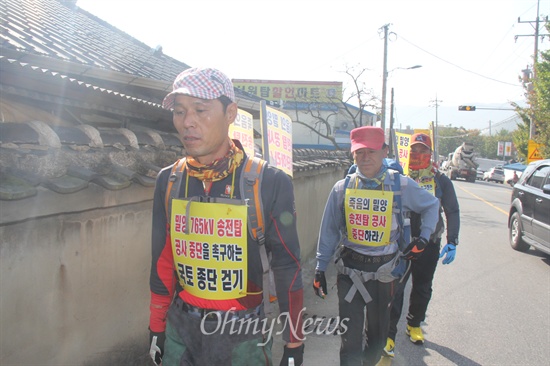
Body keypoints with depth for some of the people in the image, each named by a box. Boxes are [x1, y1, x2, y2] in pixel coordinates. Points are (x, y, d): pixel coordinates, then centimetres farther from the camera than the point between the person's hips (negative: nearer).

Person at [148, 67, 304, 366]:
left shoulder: (270, 182, -15)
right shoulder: (168, 181, -3)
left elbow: (287, 267, -8)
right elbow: (163, 261, 6)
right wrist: (156, 328, 10)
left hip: (244, 333, -3)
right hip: (181, 329, 4)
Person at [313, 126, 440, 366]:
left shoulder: (401, 185, -6)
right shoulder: (342, 188, -3)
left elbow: (432, 206, 11)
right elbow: (329, 231, 3)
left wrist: (423, 238, 2)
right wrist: (320, 269, 3)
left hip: (384, 271, 1)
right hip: (350, 270, 0)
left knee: (378, 333, 17)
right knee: (350, 336, -1)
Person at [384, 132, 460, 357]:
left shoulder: (440, 180, 1)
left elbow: (452, 212, 3)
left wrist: (452, 242, -6)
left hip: (429, 245, 2)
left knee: (422, 289, 15)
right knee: (395, 288, -5)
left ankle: (414, 326, 36)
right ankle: (389, 334, 4)